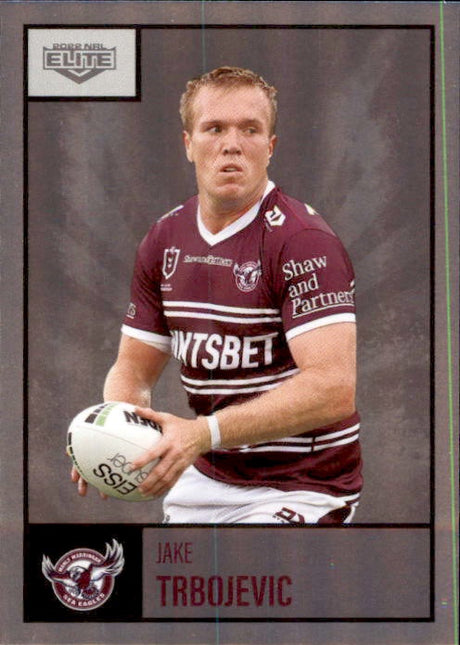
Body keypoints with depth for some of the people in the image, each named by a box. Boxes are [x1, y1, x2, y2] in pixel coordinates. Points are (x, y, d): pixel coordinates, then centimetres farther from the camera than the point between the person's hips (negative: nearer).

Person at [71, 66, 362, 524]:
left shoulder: (302, 241, -17)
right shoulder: (163, 241, 6)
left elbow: (334, 388, -27)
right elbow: (133, 368, 11)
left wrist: (204, 434, -35)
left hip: (297, 492, -6)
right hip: (200, 485, 7)